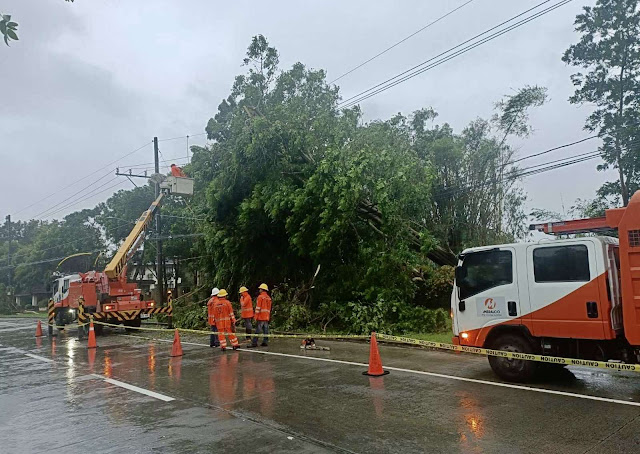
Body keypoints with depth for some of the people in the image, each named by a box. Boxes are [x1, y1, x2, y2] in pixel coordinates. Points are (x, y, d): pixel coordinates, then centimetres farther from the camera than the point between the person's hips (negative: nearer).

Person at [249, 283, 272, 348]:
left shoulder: (260, 297, -9)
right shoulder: (269, 298, 14)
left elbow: (258, 308, -12)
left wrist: (256, 316, -9)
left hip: (261, 316, -7)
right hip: (267, 317, 7)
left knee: (258, 330, -8)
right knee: (265, 330, 7)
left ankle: (254, 343, -9)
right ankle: (264, 342, 6)